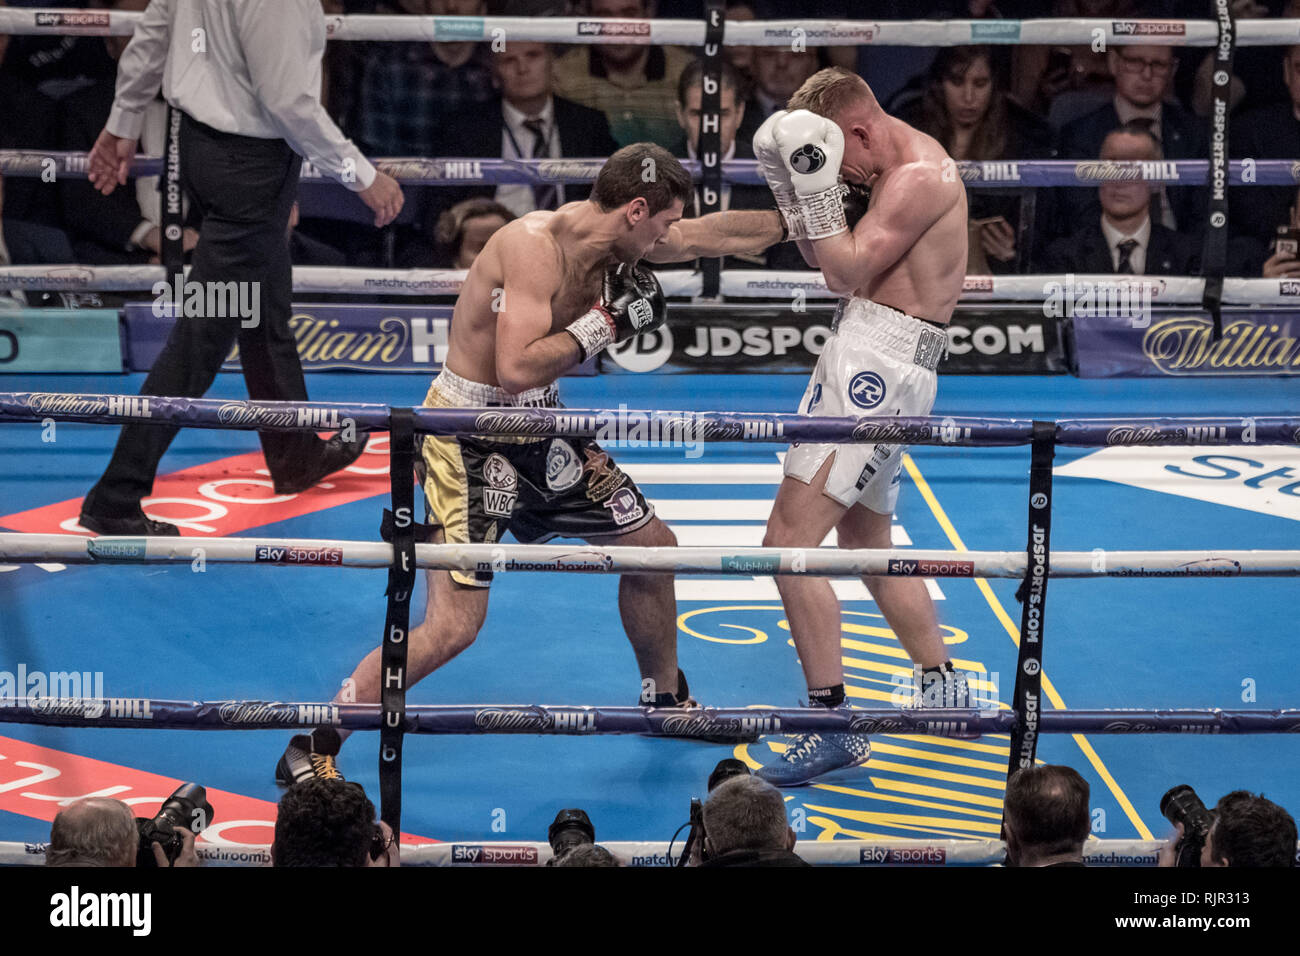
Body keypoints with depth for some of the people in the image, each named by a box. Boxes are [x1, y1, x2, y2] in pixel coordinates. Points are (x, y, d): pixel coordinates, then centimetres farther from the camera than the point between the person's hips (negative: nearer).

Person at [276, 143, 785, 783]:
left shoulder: (614, 237, 1)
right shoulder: (535, 245, -25)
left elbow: (714, 234, 17)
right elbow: (517, 369, -34)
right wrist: (605, 323, -27)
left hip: (538, 422, 9)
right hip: (469, 435, -9)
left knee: (650, 545, 18)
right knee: (453, 626, -15)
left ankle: (666, 699, 42)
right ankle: (309, 751, -5)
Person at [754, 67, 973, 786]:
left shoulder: (919, 176, -15)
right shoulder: (904, 169, 18)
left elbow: (851, 270, -18)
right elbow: (836, 272, 19)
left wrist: (816, 185, -18)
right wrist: (792, 188, 10)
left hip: (879, 363, -11)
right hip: (871, 358, 11)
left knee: (789, 538, -16)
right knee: (866, 540, 25)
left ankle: (833, 726, -17)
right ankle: (941, 687, 39)